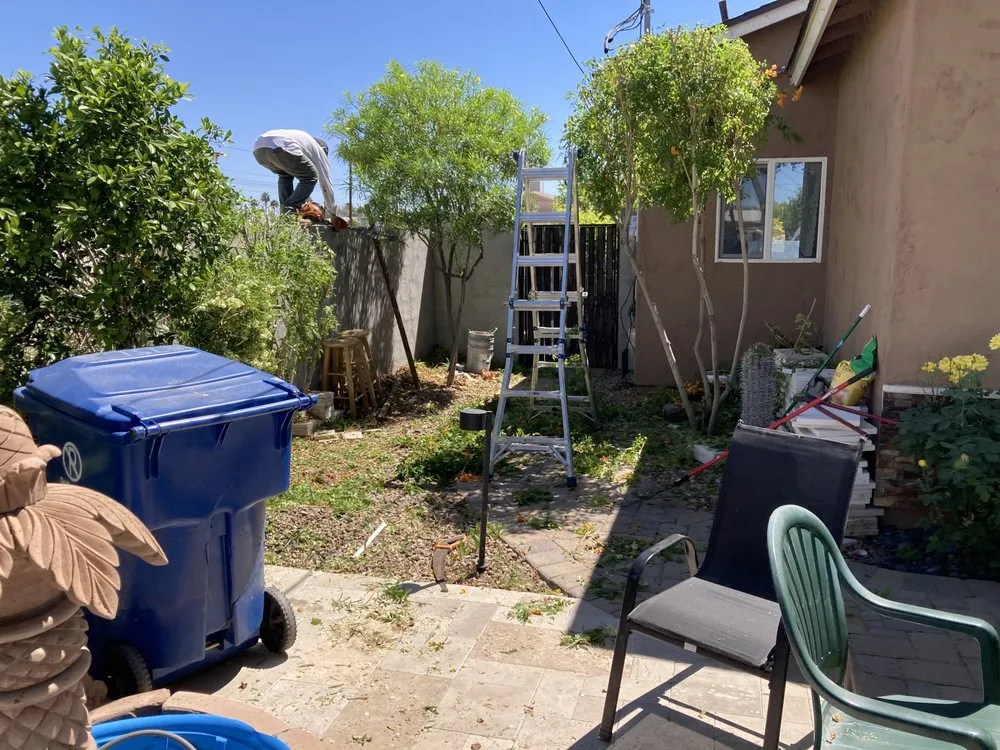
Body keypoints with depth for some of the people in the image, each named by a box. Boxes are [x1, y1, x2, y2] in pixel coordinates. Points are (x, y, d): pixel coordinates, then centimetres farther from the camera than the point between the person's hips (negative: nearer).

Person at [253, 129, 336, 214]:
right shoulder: (319, 148, 28)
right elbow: (325, 182, 29)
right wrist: (331, 212, 37)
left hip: (258, 148, 7)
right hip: (279, 146, -7)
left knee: (285, 176, 32)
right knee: (310, 177, 11)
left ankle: (285, 212, 16)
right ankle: (289, 212, -2)